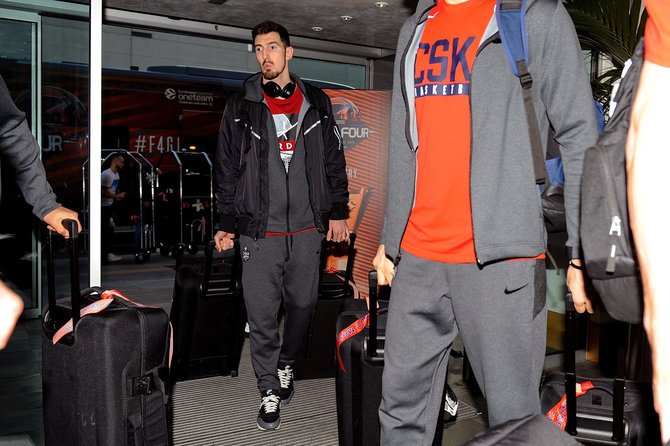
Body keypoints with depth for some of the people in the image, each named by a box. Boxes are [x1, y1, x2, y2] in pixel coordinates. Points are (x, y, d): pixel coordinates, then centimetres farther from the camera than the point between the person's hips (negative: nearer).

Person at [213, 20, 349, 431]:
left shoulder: (317, 103, 8)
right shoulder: (240, 107, 4)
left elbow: (334, 161, 12)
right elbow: (226, 169, 6)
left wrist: (338, 212, 9)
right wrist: (227, 223, 3)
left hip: (307, 228, 2)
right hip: (260, 231, -1)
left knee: (302, 304, 12)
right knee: (262, 314, 1)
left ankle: (287, 364, 37)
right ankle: (270, 390, 17)